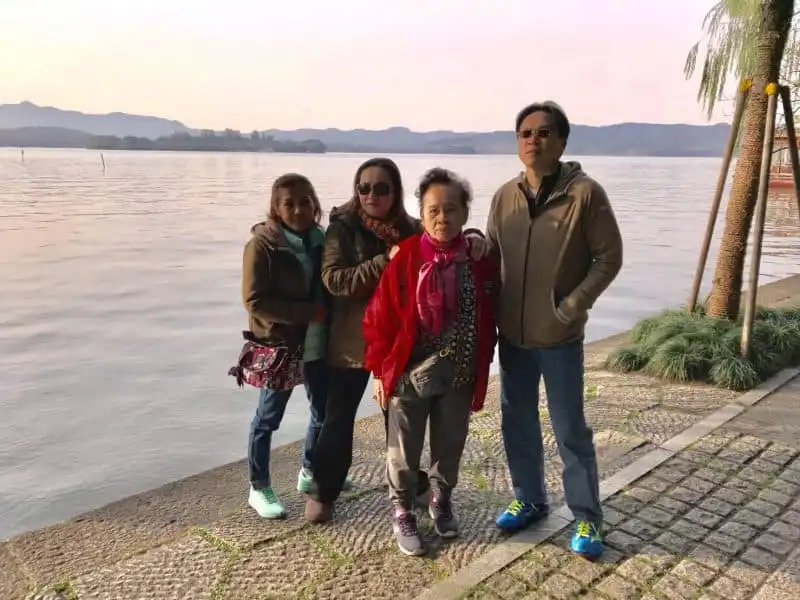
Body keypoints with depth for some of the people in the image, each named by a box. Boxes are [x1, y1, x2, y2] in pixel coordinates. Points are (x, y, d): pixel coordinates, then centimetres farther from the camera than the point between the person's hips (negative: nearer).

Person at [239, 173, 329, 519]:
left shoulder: (320, 240, 4)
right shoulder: (262, 245, -13)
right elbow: (255, 301, -18)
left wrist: (326, 315, -5)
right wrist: (308, 312, -22)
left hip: (318, 344, 6)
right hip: (279, 346, -6)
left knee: (325, 412, 17)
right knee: (268, 418, 8)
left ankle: (311, 472, 40)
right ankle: (259, 488, 25)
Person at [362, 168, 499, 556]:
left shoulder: (480, 261, -5)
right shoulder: (405, 258, -14)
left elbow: (488, 323, 4)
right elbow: (379, 317, -9)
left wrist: (481, 373, 6)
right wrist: (380, 369, -8)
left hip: (459, 377, 3)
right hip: (409, 375, -3)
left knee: (450, 445, 19)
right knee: (404, 451, 12)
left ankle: (442, 501, 44)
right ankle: (402, 513, 33)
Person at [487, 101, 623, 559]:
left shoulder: (585, 193, -11)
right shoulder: (505, 196, 3)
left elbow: (609, 256, -9)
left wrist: (573, 306, -15)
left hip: (560, 336, -5)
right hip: (512, 333, 5)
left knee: (571, 430, 6)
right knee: (518, 423, 16)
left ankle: (587, 518, 24)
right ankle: (530, 500, 35)